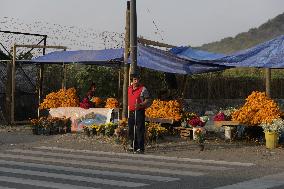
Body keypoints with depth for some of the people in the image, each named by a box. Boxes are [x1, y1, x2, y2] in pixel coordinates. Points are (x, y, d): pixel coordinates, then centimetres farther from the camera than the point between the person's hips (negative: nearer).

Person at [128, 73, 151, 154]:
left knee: (139, 130, -8)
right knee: (130, 130, 12)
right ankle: (134, 146, 27)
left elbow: (148, 100, -7)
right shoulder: (129, 88, 13)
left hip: (139, 112, -7)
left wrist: (140, 105, -21)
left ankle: (140, 148, -4)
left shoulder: (143, 89, -6)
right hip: (131, 112, 7)